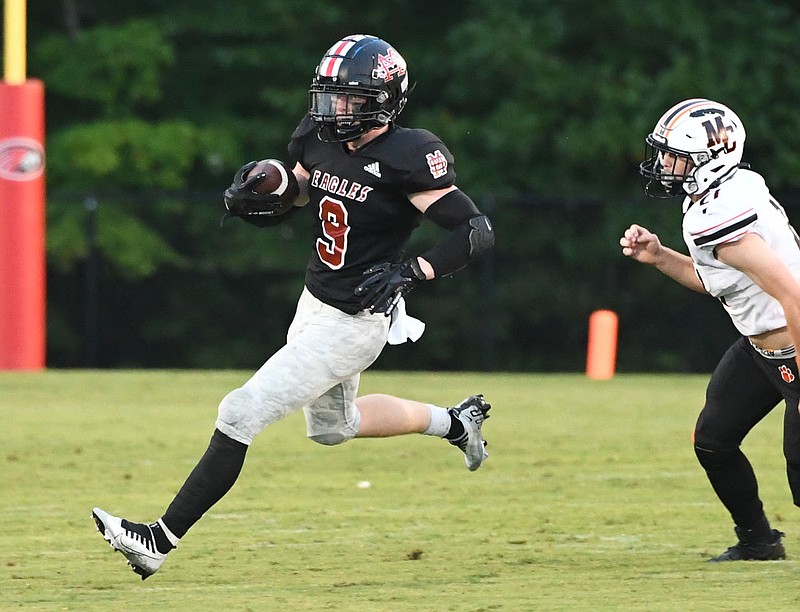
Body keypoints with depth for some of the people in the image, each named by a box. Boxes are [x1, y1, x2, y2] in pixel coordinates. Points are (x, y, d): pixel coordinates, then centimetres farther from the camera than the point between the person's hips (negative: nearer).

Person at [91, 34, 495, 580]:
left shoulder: (406, 158, -23)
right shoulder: (321, 141, -3)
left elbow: (477, 231, -24)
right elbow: (283, 207, 14)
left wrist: (412, 272, -33)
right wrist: (250, 196, -8)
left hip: (356, 322, -9)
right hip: (315, 304, 9)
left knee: (241, 414, -13)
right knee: (333, 426, 30)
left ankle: (161, 540, -7)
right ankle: (454, 421, 49)